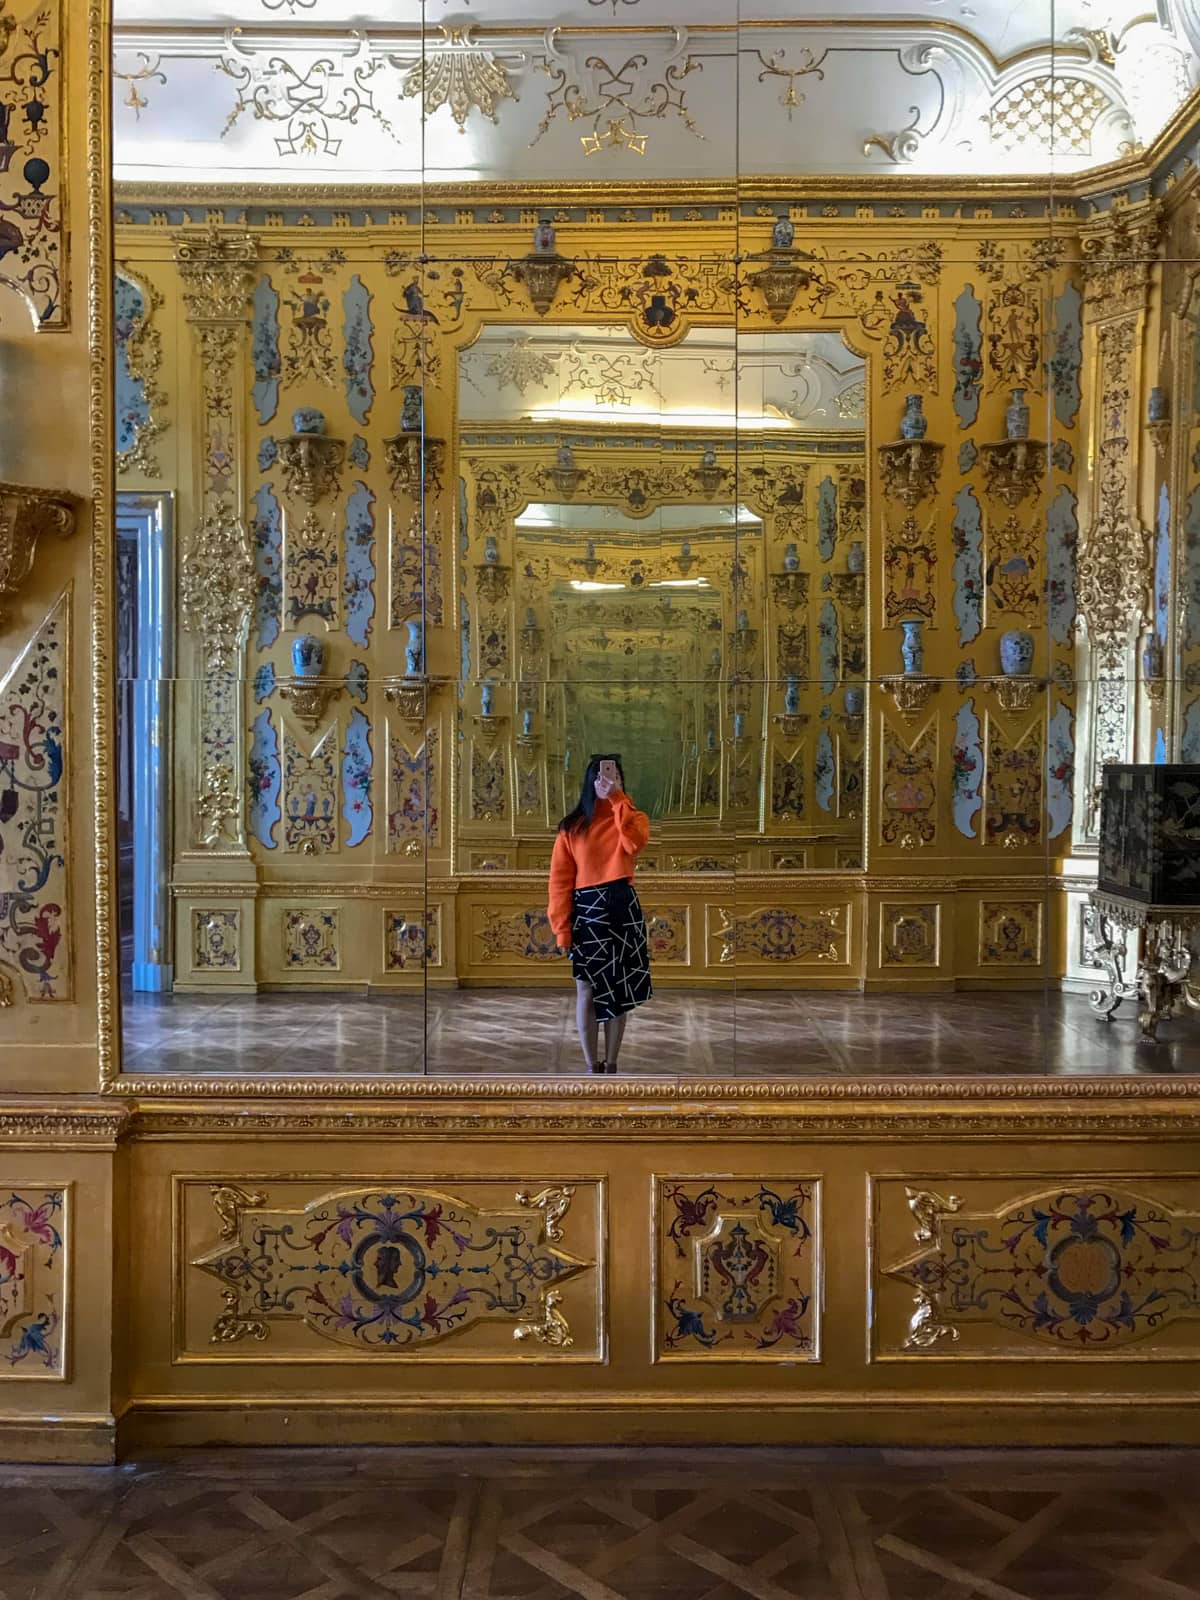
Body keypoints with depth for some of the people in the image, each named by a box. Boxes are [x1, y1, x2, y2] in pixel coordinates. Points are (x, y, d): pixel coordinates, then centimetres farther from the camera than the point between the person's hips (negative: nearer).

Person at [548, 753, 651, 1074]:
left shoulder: (632, 817, 5)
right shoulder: (572, 826, 2)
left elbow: (634, 842, -21)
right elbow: (560, 880, -1)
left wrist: (617, 798, -18)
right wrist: (562, 928, -9)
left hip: (623, 911, 1)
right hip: (586, 912, -1)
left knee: (618, 991, 7)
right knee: (587, 992, 1)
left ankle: (610, 1064, 18)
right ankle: (592, 1067, 11)